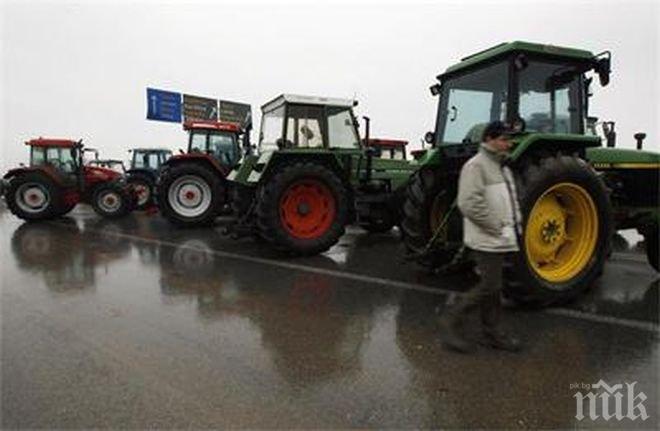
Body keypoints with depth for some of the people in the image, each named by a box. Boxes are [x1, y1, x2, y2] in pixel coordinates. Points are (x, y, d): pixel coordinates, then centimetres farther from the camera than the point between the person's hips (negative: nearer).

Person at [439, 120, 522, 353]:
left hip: (500, 240, 9)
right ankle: (451, 321, 5)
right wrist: (496, 228, -18)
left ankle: (492, 333, 26)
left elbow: (510, 200, 27)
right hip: (486, 240, -9)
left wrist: (514, 225, 12)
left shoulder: (502, 167, 17)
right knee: (489, 286, -8)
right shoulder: (476, 165, -14)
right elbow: (470, 204, -24)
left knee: (493, 286, 15)